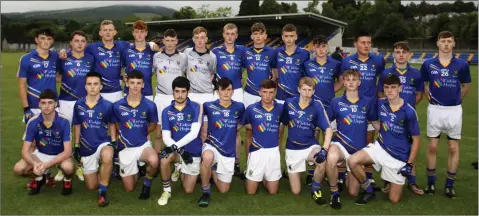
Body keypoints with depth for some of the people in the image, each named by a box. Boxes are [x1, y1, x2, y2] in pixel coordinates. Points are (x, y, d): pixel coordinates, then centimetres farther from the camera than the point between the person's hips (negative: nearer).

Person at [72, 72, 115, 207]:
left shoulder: (107, 105, -10)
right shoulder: (78, 105, -4)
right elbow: (77, 126, 7)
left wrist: (113, 142, -5)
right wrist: (76, 146, 7)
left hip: (103, 143, -3)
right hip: (86, 148, 3)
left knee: (107, 157, -41)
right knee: (91, 186, 7)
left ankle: (103, 192, -22)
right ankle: (104, 174, 42)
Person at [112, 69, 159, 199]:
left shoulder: (149, 105, -10)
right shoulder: (117, 106, -8)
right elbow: (117, 125, 10)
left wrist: (141, 133, 5)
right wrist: (126, 134, 2)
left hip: (143, 145, -1)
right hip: (125, 148, 1)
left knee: (154, 161, -37)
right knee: (129, 188, 7)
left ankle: (147, 184, -3)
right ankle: (136, 171, 42)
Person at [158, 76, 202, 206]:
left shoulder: (196, 107, -10)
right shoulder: (166, 111, -3)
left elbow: (194, 133, -19)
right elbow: (166, 137, -10)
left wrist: (175, 146, -27)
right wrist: (179, 150, -28)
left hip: (193, 152, -1)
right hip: (176, 149, 1)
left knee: (188, 190, 3)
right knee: (164, 160, -35)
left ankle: (180, 168, 36)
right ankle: (166, 191, -8)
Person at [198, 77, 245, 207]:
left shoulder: (239, 107, -2)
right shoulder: (209, 106, -8)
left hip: (229, 152, 2)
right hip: (212, 145, -2)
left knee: (223, 190, 7)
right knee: (207, 157, -40)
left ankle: (213, 170, 38)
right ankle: (206, 191, -16)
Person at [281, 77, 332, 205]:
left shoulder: (317, 106, -14)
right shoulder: (289, 103, -10)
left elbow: (328, 129, -18)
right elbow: (283, 124, 4)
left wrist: (324, 149, -33)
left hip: (310, 146, -1)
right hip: (292, 148, 1)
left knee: (322, 161, -37)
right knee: (296, 191, 3)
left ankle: (316, 189, -6)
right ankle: (291, 172, 40)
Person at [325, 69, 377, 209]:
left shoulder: (368, 102, 0)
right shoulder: (336, 102, -3)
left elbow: (375, 123, 12)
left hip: (359, 150, 2)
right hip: (340, 144, -2)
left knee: (353, 193, 6)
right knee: (331, 159, -40)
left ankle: (344, 172, 39)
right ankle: (334, 192, -14)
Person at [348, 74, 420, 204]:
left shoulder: (409, 112, -16)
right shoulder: (380, 104, -5)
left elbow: (415, 140, -8)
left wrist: (410, 164, -11)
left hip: (400, 157, -3)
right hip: (381, 147, 3)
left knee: (394, 199, 1)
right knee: (352, 161, -24)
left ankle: (398, 181, 37)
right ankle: (369, 191, 0)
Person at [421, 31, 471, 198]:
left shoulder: (461, 64, -3)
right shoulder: (428, 64, -2)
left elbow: (466, 86, 11)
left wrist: (456, 100, 8)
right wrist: (429, 97, 2)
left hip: (454, 111, 0)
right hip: (435, 110, 0)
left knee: (453, 148, 6)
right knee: (432, 147, 5)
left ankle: (450, 185, 17)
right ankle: (431, 183, 17)